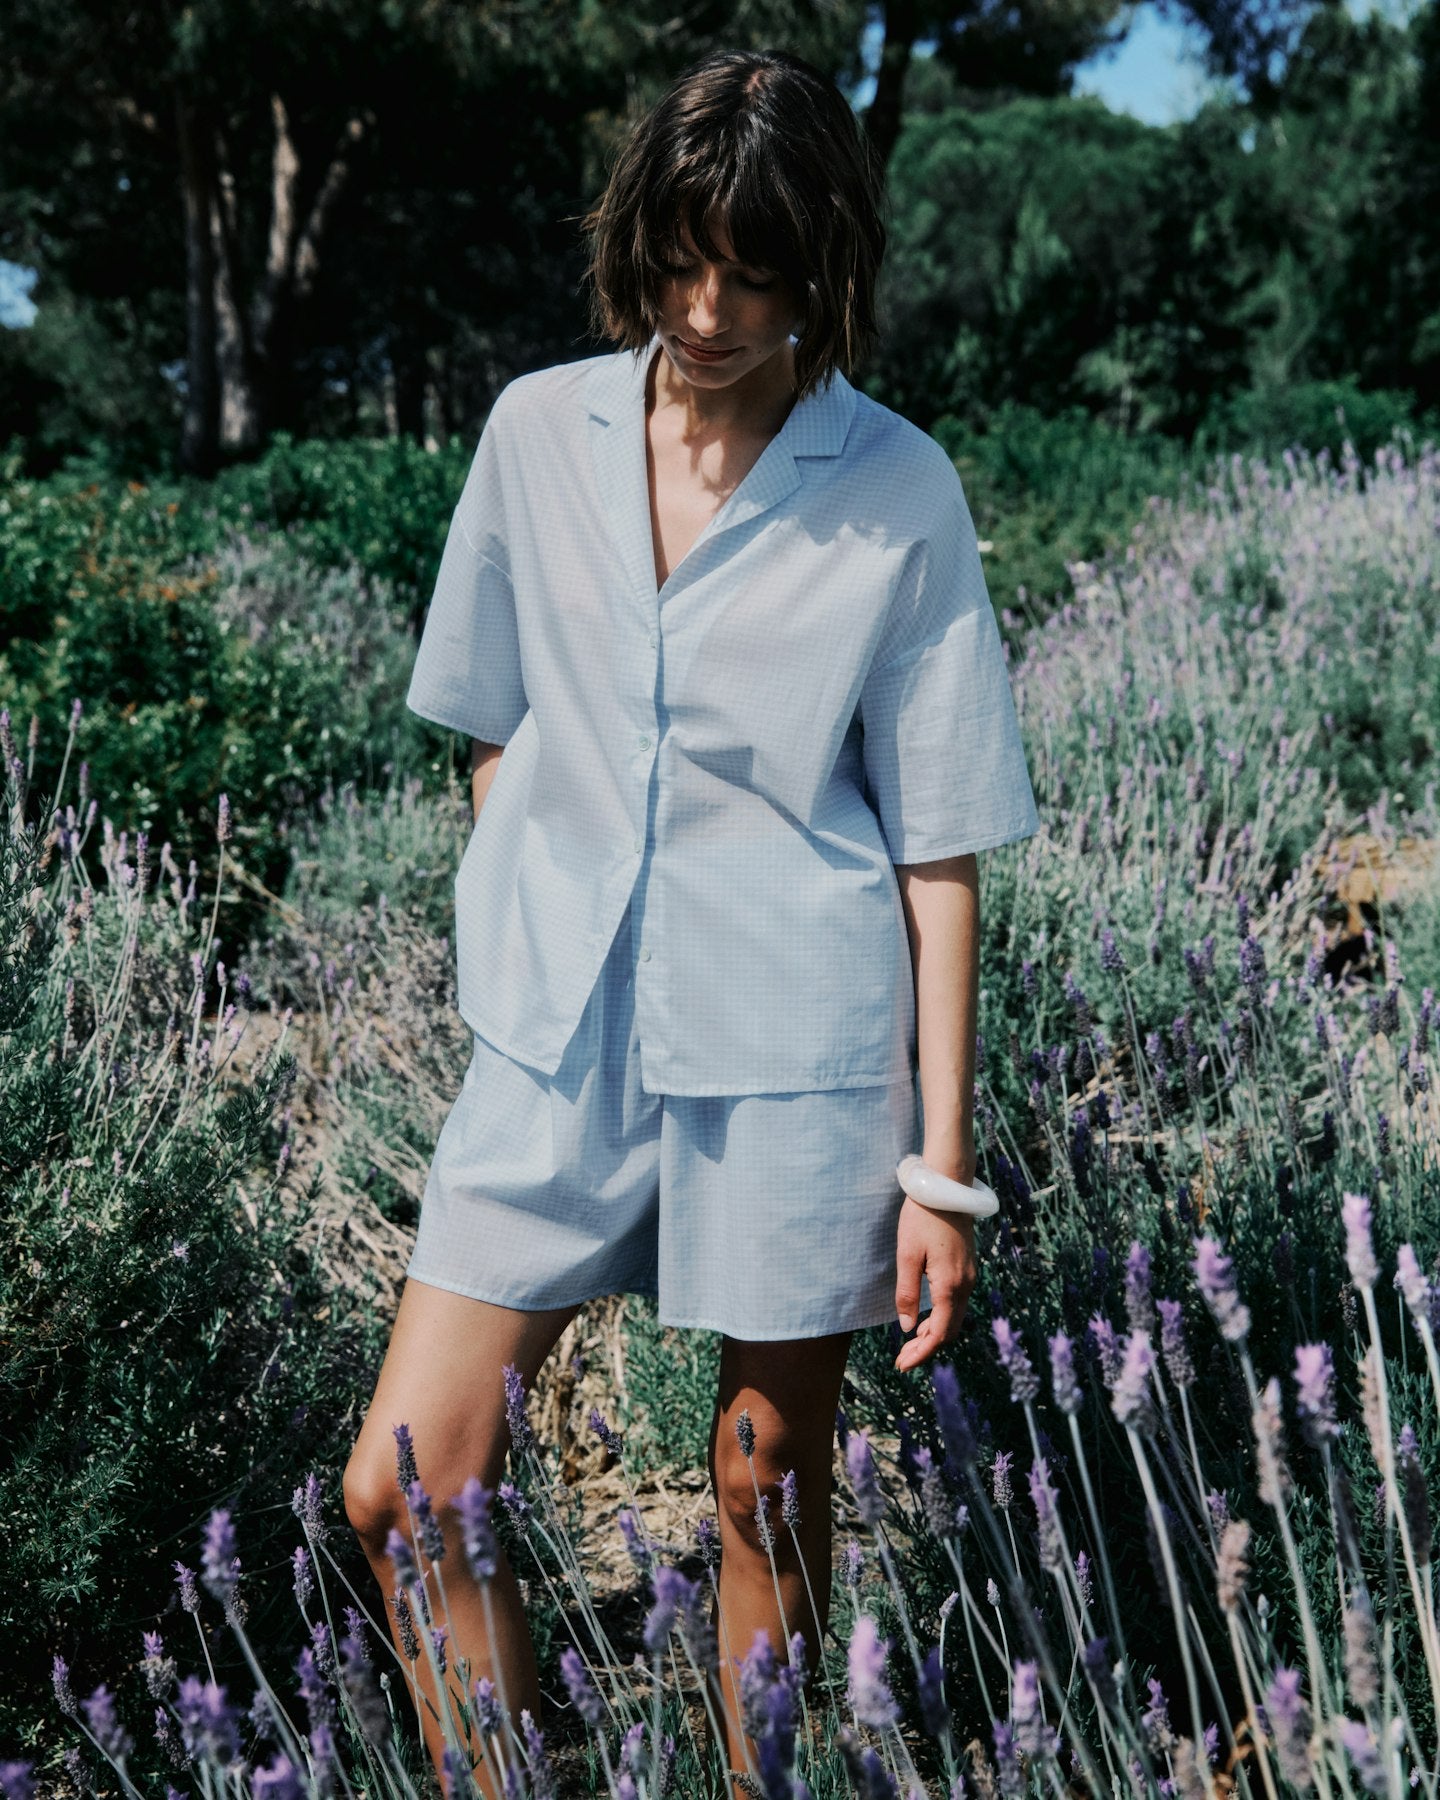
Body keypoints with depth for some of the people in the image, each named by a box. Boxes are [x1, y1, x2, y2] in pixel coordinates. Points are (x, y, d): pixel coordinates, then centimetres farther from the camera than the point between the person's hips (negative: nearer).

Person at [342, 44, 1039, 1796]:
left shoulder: (900, 494, -6)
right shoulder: (538, 430, 3)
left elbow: (937, 849, -5)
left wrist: (942, 1161, -6)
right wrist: (518, 944, 13)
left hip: (798, 1057, -3)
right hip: (554, 1038, 3)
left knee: (767, 1490, 11)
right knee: (402, 1491, -1)